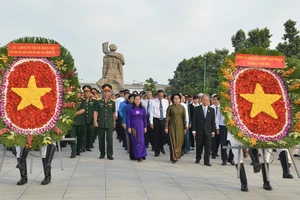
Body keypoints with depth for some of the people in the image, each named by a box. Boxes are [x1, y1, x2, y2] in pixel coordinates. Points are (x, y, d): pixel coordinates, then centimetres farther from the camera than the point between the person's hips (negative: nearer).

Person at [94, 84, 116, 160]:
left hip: (109, 124, 0)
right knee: (101, 139, 7)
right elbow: (96, 112, 2)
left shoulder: (112, 102, 8)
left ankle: (110, 154, 3)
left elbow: (113, 113, 13)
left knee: (109, 139, -4)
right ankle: (102, 153, 19)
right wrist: (95, 121, -8)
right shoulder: (99, 102, 5)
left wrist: (114, 122, 14)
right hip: (100, 124, 0)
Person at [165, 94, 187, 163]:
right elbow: (167, 117, -2)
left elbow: (184, 118, 5)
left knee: (179, 141, 5)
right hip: (172, 126, -2)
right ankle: (174, 157, 2)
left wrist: (185, 128, 4)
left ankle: (178, 155, 22)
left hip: (180, 126, 2)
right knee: (173, 142, -2)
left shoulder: (182, 107, 3)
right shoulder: (170, 107, -2)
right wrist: (166, 127, -7)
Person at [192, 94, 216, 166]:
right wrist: (194, 130, -5)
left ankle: (207, 161, 2)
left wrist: (213, 131, 2)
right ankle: (198, 158, 29)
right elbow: (194, 120, 0)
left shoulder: (212, 110, 7)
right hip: (199, 131, -1)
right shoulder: (196, 109, 2)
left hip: (208, 131, 1)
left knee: (208, 147, -3)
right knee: (199, 146, 8)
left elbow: (213, 121, 7)